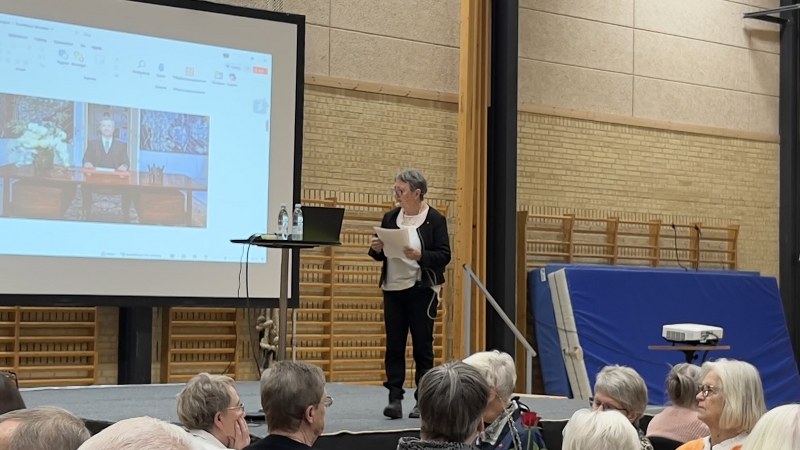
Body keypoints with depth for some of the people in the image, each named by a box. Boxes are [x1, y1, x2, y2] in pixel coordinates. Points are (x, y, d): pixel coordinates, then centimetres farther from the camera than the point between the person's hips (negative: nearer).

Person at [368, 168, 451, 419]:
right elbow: (380, 255, 17)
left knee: (422, 346, 2)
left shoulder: (435, 220, -3)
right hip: (393, 289, 4)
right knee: (394, 345, 0)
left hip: (421, 291, -4)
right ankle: (395, 399, 2)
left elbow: (444, 256, -8)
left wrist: (420, 255, -23)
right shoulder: (390, 218, 10)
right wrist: (376, 249, -6)